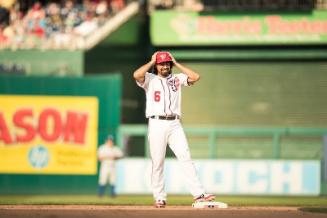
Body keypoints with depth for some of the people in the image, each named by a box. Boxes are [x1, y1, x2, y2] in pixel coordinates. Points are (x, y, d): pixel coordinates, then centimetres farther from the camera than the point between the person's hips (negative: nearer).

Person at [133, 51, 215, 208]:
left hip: (175, 124, 2)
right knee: (157, 163, -1)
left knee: (185, 158, -9)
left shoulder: (177, 79, 16)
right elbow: (136, 75, -14)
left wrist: (176, 64, 8)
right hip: (157, 123, -2)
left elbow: (195, 77, 3)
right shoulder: (150, 79, 7)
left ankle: (198, 194, -16)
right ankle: (159, 198, 6)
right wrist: (151, 62, 0)